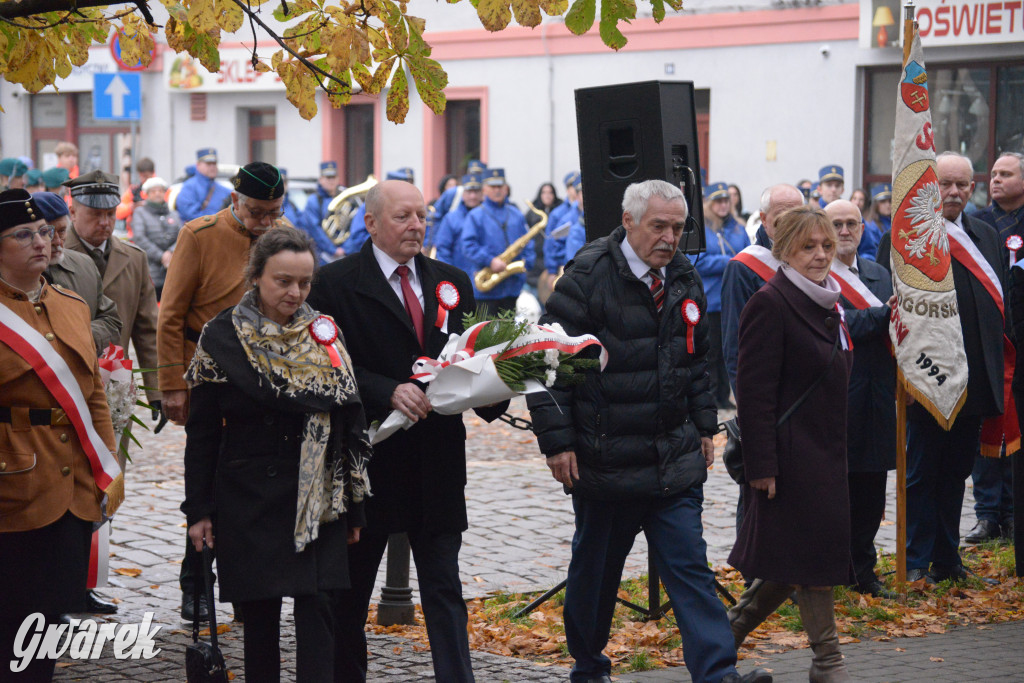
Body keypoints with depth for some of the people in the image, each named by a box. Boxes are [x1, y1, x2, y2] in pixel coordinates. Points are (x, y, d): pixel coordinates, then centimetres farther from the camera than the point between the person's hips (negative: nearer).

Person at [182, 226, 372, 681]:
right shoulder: (222, 338, -1)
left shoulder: (324, 334, 5)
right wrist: (199, 509, -1)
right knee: (259, 615, 5)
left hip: (317, 502, 1)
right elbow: (201, 432, 2)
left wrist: (353, 507, 6)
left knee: (318, 611, -7)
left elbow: (350, 422, 7)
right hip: (249, 502, -1)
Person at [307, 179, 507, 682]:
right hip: (367, 458, -3)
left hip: (438, 465, 3)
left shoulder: (452, 282, 12)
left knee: (444, 589, 2)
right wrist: (389, 392, -23)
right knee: (350, 589, 11)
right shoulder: (336, 283, -4)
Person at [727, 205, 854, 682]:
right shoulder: (770, 304, -14)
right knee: (810, 555, -3)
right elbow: (754, 392, -17)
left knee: (791, 563, 12)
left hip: (825, 454, 9)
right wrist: (762, 464, -20)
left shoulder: (827, 303, 14)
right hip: (791, 456, -9)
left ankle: (729, 631, 25)